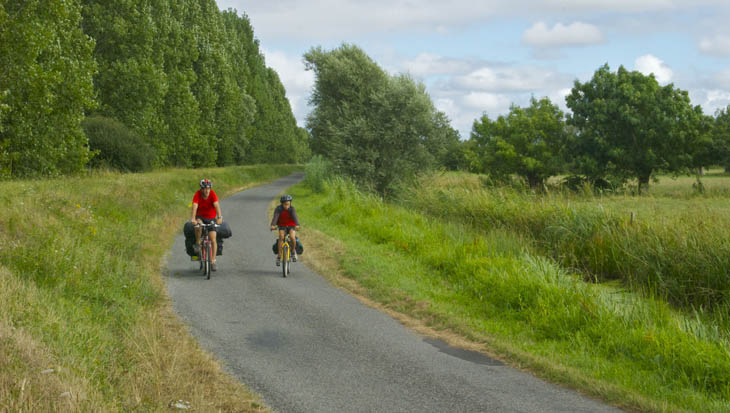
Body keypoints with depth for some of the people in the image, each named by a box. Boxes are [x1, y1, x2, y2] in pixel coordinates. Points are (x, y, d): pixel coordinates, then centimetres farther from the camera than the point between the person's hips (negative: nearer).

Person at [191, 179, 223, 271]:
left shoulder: (212, 193, -19)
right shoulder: (197, 194, -19)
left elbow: (217, 205, -31)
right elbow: (194, 207, -31)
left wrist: (219, 217, -47)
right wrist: (193, 219, -47)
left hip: (211, 218, 0)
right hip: (200, 217, 0)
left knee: (213, 240, -10)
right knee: (198, 224, -36)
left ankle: (213, 261, -2)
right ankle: (197, 244, -15)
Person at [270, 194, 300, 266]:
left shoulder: (292, 209, -18)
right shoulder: (278, 209, -17)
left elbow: (295, 217, -33)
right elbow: (275, 217, -31)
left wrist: (297, 225, -52)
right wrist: (273, 225, -50)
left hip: (291, 226, -1)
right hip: (282, 226, 1)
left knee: (292, 237, -28)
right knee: (281, 236, -26)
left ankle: (293, 251, 1)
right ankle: (279, 256, -19)